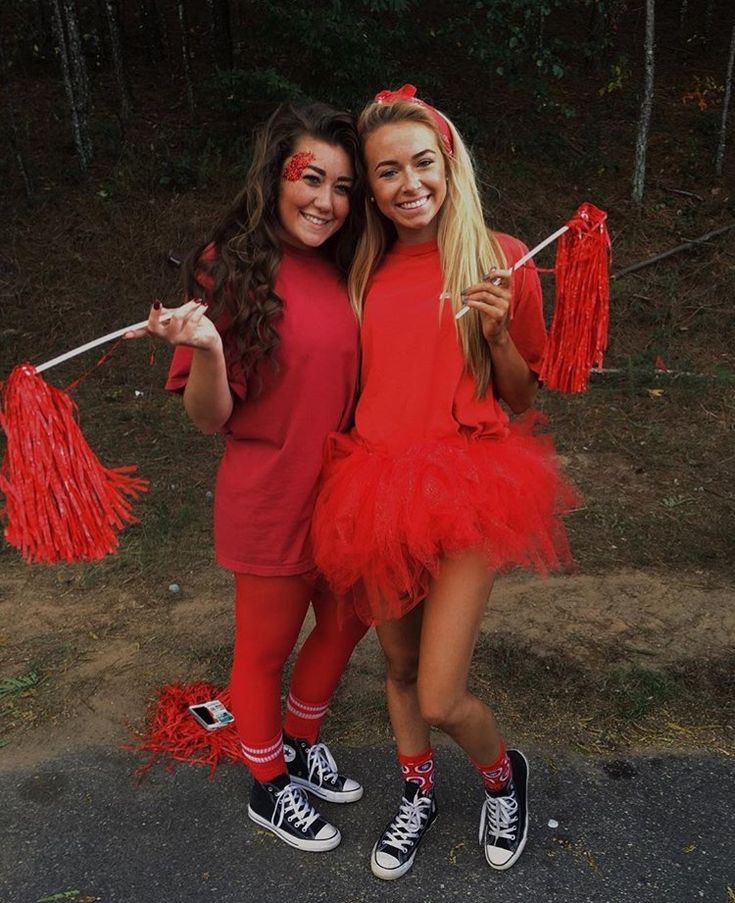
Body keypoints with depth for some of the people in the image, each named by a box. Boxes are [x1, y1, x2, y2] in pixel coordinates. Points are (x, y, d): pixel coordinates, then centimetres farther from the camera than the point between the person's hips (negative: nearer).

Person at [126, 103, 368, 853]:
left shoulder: (344, 271, 1)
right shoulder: (233, 270, -16)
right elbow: (210, 419, -14)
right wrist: (205, 348, -33)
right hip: (272, 502, -6)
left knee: (346, 621, 22)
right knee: (267, 649, 14)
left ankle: (300, 743, 50)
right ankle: (269, 788, 41)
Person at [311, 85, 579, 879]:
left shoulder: (499, 259, -4)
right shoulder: (364, 268, 5)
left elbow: (520, 398, 2)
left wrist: (499, 332, -16)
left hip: (466, 487, -4)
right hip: (376, 484, 4)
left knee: (439, 699, -3)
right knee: (398, 663, 19)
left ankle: (504, 776, 34)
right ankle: (418, 797, 47)